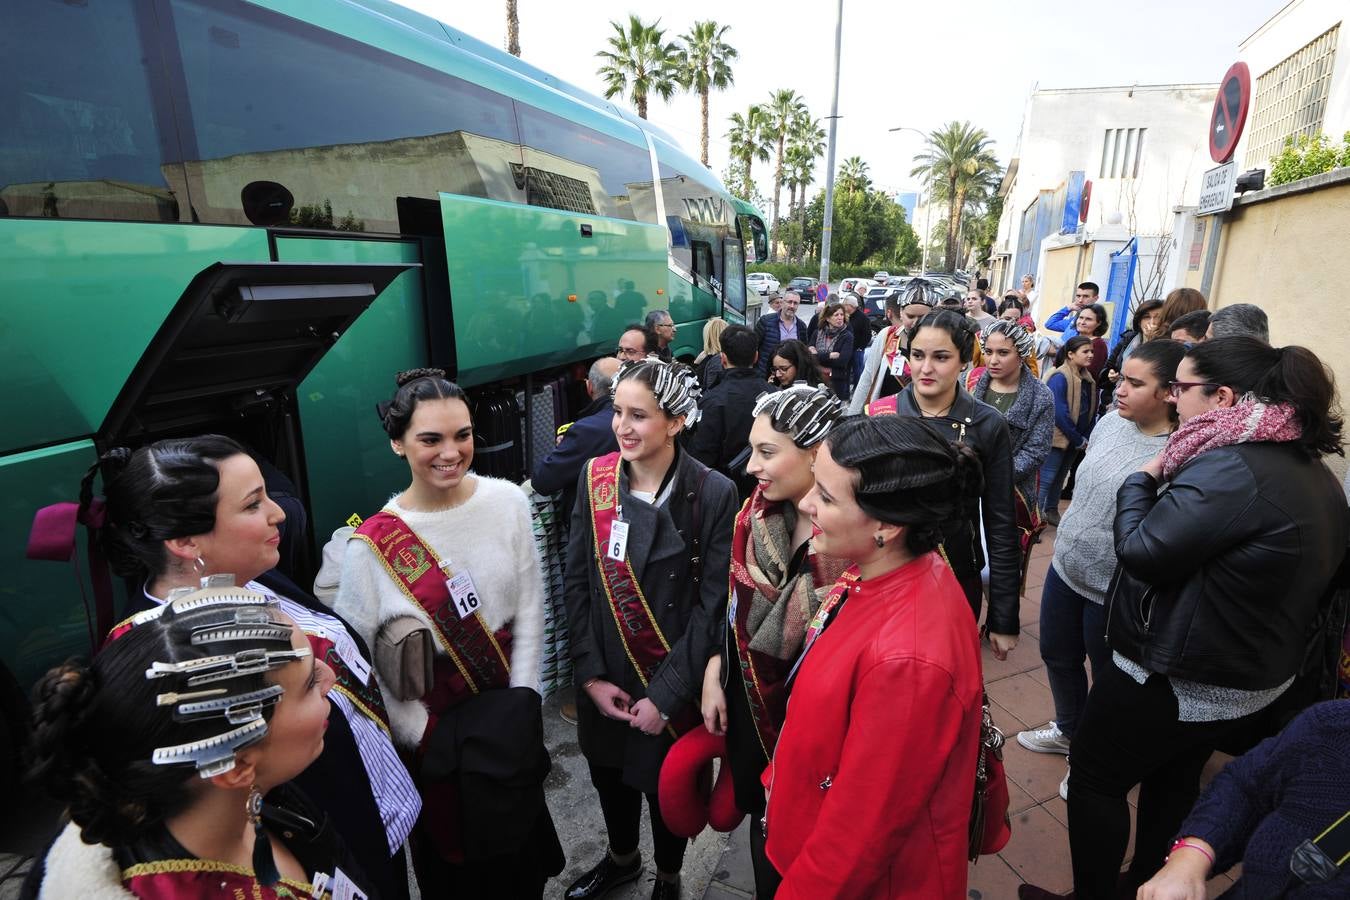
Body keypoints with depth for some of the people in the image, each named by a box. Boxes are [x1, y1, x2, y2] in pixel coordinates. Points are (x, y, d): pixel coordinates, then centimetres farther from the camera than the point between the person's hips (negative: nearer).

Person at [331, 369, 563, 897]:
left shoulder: (507, 501, -11)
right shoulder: (373, 542, -17)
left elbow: (529, 605, -5)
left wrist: (522, 702, -7)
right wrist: (425, 735, -8)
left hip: (509, 712, 3)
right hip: (433, 726, -2)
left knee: (520, 837, 23)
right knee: (450, 853, 21)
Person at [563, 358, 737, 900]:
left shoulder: (713, 494, -18)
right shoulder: (594, 478, -7)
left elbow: (712, 605, -16)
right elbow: (576, 582, -4)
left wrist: (665, 695, -16)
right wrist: (591, 675, -7)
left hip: (674, 685, -3)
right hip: (605, 678, 4)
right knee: (609, 772, 24)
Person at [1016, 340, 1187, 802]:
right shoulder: (1110, 422, -3)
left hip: (1113, 588, -7)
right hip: (1066, 567, 7)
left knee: (1109, 678, 17)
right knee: (1057, 655, 25)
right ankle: (1068, 730, 53)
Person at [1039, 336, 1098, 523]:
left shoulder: (1088, 378, 5)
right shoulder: (1059, 378, -18)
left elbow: (1091, 411, 10)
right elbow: (1060, 414, -22)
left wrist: (1087, 437, -1)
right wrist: (1079, 440, -15)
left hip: (1076, 441, 7)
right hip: (1057, 438, -7)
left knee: (1060, 477, 18)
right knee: (1046, 479, -4)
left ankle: (1051, 510, 32)